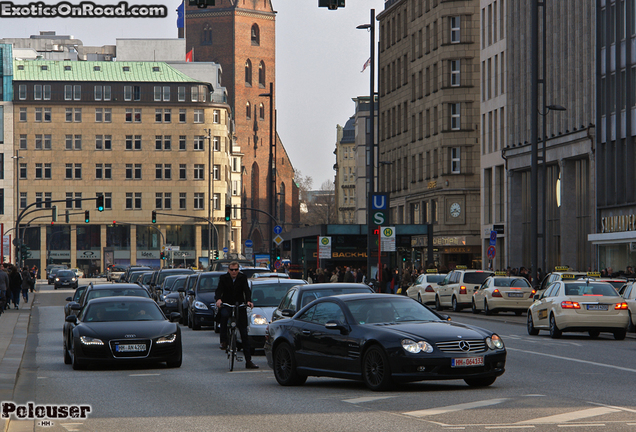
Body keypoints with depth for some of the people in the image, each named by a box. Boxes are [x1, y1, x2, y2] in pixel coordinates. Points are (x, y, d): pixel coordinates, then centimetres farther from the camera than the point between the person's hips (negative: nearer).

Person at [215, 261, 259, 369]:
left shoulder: (242, 278, -1)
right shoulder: (223, 278, -3)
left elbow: (246, 290, -12)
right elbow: (219, 290, -16)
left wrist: (248, 301, -32)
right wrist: (218, 299, -37)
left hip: (239, 306, 1)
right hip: (226, 305, -1)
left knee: (244, 334, 0)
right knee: (224, 314, -39)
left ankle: (248, 361, 2)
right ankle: (223, 341, -27)